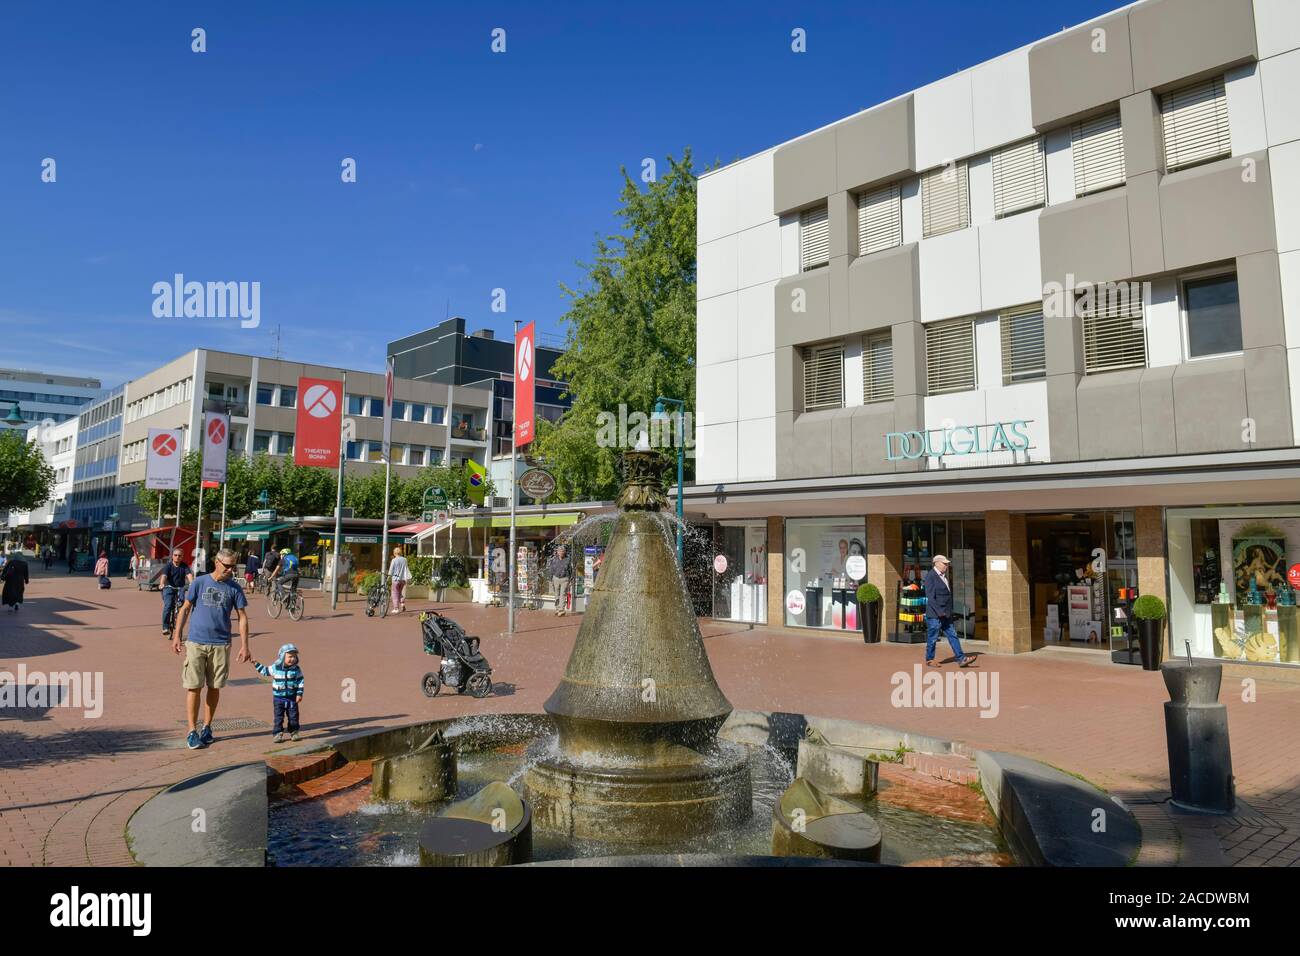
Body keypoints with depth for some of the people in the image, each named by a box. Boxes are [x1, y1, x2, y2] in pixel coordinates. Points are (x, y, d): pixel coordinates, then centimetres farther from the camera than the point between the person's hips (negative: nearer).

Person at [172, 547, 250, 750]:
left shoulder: (234, 588, 1)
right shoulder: (199, 582, -1)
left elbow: (242, 617, 2)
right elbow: (185, 609, 5)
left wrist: (244, 646, -3)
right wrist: (177, 636, 0)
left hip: (221, 645, 1)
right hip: (196, 643, -1)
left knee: (214, 688, 9)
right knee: (194, 688, -2)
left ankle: (207, 727, 24)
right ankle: (192, 731, 8)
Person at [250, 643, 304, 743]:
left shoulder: (296, 669, -5)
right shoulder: (275, 668, -5)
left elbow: (300, 681, -1)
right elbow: (265, 671, 13)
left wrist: (299, 694, -5)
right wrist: (256, 665, 10)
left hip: (292, 697, 0)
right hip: (278, 697, 0)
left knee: (293, 716, 6)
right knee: (278, 717, 1)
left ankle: (294, 733, 20)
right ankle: (278, 734, 10)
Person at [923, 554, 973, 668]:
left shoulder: (943, 576, 14)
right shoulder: (930, 576, -13)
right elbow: (930, 596, -19)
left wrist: (949, 611, 15)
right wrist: (939, 611, -21)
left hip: (945, 614, 8)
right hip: (935, 614, -8)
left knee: (953, 635, 5)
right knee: (932, 638, 3)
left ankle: (961, 659, 6)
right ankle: (929, 660, 15)